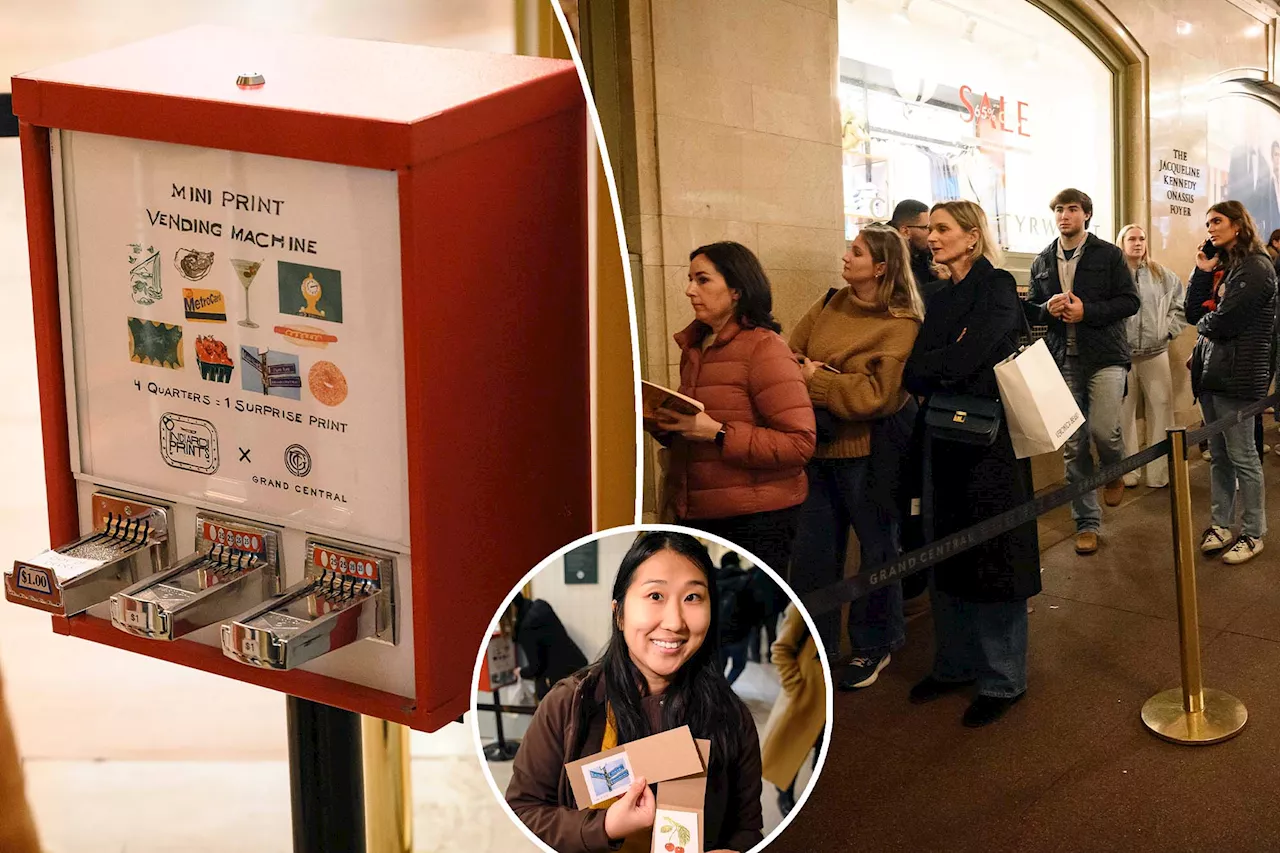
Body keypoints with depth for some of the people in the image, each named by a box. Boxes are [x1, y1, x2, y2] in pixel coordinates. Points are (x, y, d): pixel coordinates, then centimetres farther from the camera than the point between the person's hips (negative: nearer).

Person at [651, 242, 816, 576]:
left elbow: (800, 442, -20)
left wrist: (717, 433, -23)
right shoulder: (694, 347, 11)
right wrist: (666, 425, 1)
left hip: (756, 520, -7)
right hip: (697, 515, 7)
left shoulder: (765, 348, -12)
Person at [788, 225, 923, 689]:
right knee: (813, 549, 11)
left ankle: (874, 646, 27)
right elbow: (791, 352, 7)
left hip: (868, 450, -5)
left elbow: (877, 394, -20)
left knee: (876, 547, 11)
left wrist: (816, 380, -16)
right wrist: (801, 371, -15)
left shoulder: (901, 324, -14)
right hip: (819, 444, 6)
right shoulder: (830, 305, 5)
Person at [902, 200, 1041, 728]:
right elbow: (914, 376, 3)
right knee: (946, 557, 13)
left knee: (993, 560, 0)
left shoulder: (997, 289, -9)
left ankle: (1002, 680, 10)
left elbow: (963, 361, -20)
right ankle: (954, 664, 26)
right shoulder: (942, 300, 14)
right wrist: (946, 371, -16)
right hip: (944, 442, 8)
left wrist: (927, 369, -4)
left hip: (990, 444, -8)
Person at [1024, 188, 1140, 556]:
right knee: (1073, 445, 3)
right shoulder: (1042, 262, 12)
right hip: (1063, 360, 3)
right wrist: (1048, 310, -7)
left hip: (1105, 356, -3)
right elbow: (1030, 311, 16)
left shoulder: (1108, 255, 1)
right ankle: (1086, 522, 12)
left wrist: (1087, 311, -15)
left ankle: (1114, 471, 18)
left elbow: (1130, 302, -3)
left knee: (1103, 429, -19)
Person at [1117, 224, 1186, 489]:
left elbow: (1181, 304, 13)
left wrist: (1169, 329, 3)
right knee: (1123, 413, 3)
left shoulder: (1162, 275, 10)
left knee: (1161, 408, 0)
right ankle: (1126, 472, 10)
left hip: (1155, 352, 3)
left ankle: (1160, 472, 6)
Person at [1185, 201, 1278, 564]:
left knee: (1242, 457, -2)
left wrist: (1204, 323, 2)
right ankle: (1222, 525, 20)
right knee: (1218, 455, 12)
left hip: (1237, 373, -8)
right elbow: (1193, 314, 8)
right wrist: (1202, 272, 1)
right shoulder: (1219, 266, 14)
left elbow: (1223, 322, -19)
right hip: (1209, 370, 8)